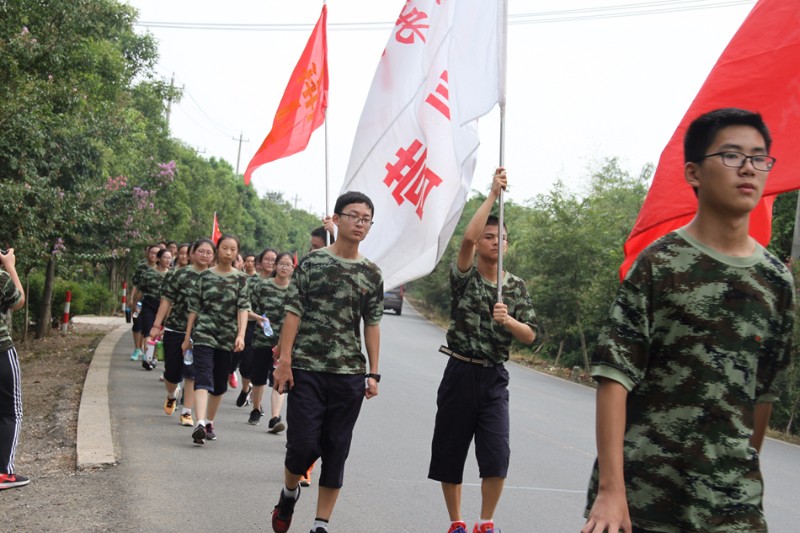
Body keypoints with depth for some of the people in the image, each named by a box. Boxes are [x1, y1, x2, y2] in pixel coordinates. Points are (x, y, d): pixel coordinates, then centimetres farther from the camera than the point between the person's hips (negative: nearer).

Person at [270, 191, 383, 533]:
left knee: (336, 450, 4)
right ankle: (289, 492, 27)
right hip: (307, 370, -2)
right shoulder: (312, 262, 1)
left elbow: (372, 325, 9)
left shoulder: (372, 274, 8)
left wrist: (373, 374, 4)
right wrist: (284, 360, -9)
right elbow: (293, 313, -2)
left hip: (349, 375, 3)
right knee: (303, 443, -5)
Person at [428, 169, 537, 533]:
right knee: (450, 452, 5)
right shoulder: (465, 277, -2)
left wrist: (507, 320, -17)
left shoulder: (516, 287, 7)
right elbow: (467, 237, -22)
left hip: (495, 379, 2)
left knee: (497, 455, -9)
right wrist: (493, 194, -18)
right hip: (460, 373, -1)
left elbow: (530, 336, 3)